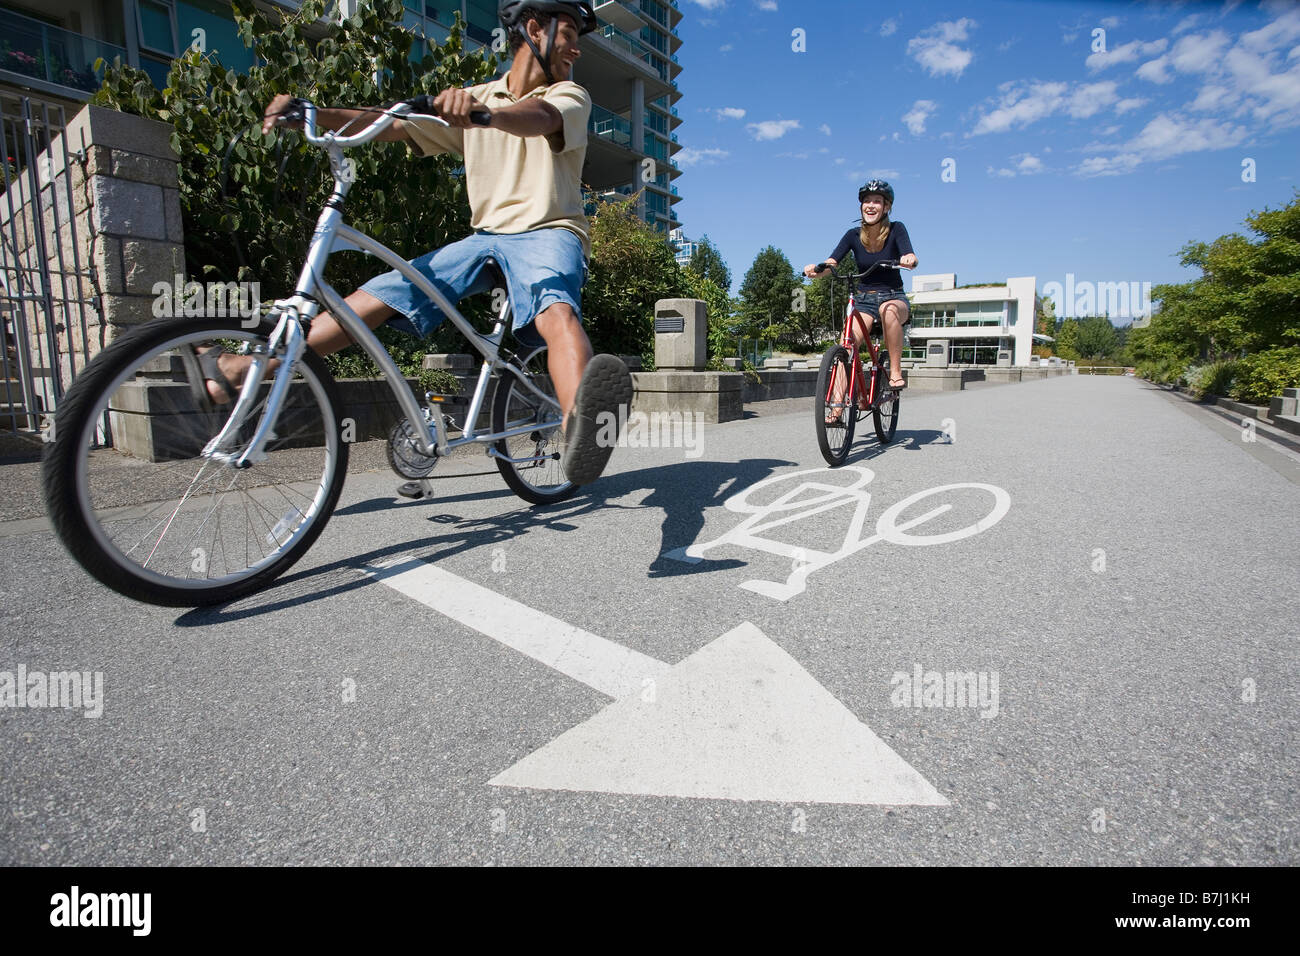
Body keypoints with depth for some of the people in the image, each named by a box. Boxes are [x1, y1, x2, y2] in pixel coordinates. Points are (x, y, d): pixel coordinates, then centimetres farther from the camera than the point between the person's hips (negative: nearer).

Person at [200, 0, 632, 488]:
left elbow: (538, 117, -19)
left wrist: (485, 112, -41)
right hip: (486, 236, 5)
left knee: (556, 310, -38)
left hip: (548, 233, -4)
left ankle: (580, 425, -71)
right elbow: (392, 124, 9)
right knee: (382, 293, -7)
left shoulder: (569, 95, 6)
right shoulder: (477, 98, 17)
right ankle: (233, 370, 0)